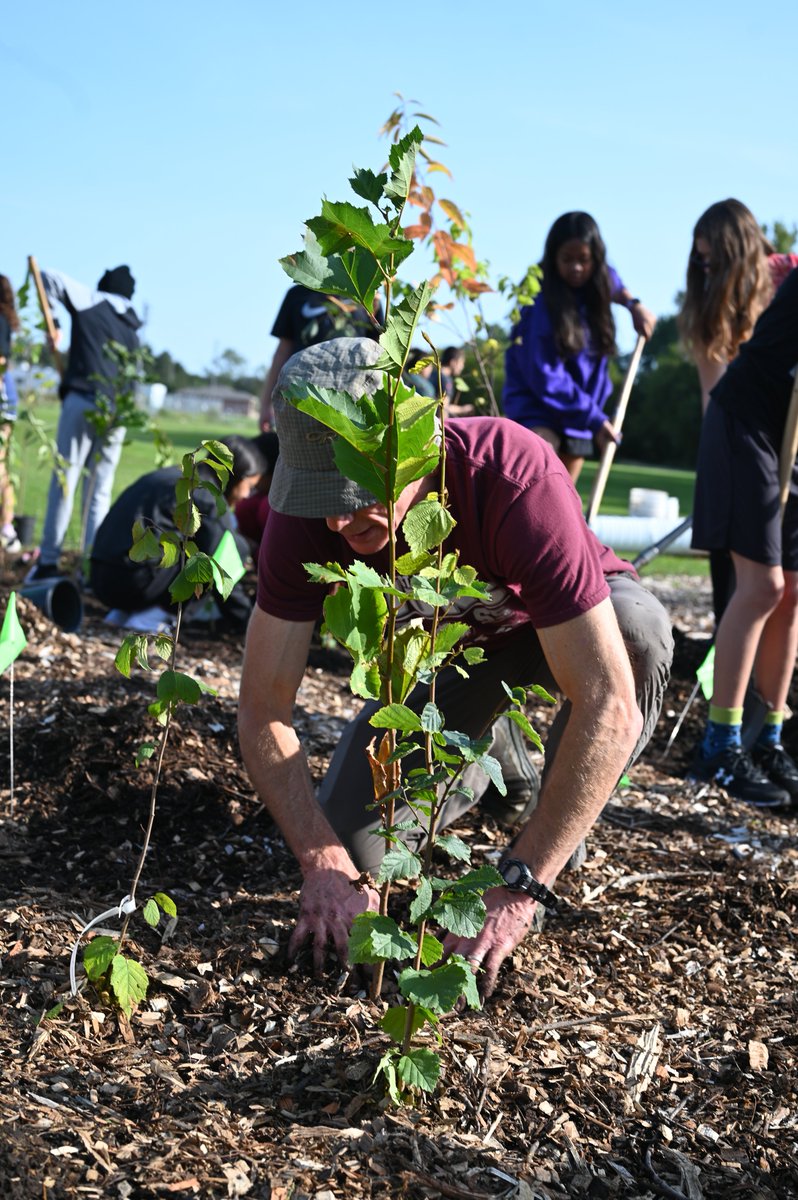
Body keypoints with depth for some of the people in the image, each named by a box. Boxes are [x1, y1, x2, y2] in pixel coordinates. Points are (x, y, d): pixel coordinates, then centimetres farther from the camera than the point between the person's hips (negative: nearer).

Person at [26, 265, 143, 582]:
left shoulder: (91, 302, 10)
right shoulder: (132, 331, 22)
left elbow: (50, 279, 6)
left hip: (83, 401, -4)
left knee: (64, 483, -1)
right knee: (99, 492, 7)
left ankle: (48, 562, -2)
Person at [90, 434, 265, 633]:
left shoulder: (174, 475, 23)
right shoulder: (211, 501, -6)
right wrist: (244, 621, 7)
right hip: (135, 583, -9)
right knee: (236, 548, -4)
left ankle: (124, 611, 12)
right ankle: (151, 616, -7)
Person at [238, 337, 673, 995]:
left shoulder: (517, 479, -42)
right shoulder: (306, 516, -28)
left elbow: (610, 708, -45)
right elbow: (263, 711, -22)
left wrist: (514, 891, -45)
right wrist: (325, 864, -35)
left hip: (559, 625, -3)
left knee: (640, 627, -38)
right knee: (356, 842, -10)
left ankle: (557, 847, -13)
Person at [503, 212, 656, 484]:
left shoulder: (595, 287, 0)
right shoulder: (540, 305, -19)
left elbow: (612, 282, 29)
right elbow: (546, 379, -22)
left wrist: (634, 304, 9)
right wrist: (593, 417, -23)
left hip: (579, 413, 7)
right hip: (537, 406, -7)